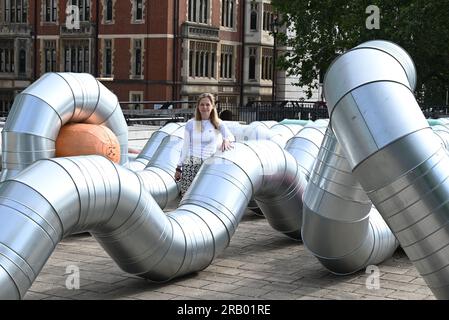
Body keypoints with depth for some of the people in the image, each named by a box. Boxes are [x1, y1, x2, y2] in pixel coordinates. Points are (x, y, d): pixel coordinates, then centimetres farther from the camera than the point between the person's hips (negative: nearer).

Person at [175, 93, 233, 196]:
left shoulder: (218, 124, 6)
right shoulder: (190, 124, 8)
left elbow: (229, 135, -11)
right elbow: (185, 148, 11)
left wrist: (226, 140, -36)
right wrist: (179, 168, 10)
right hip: (191, 165, 1)